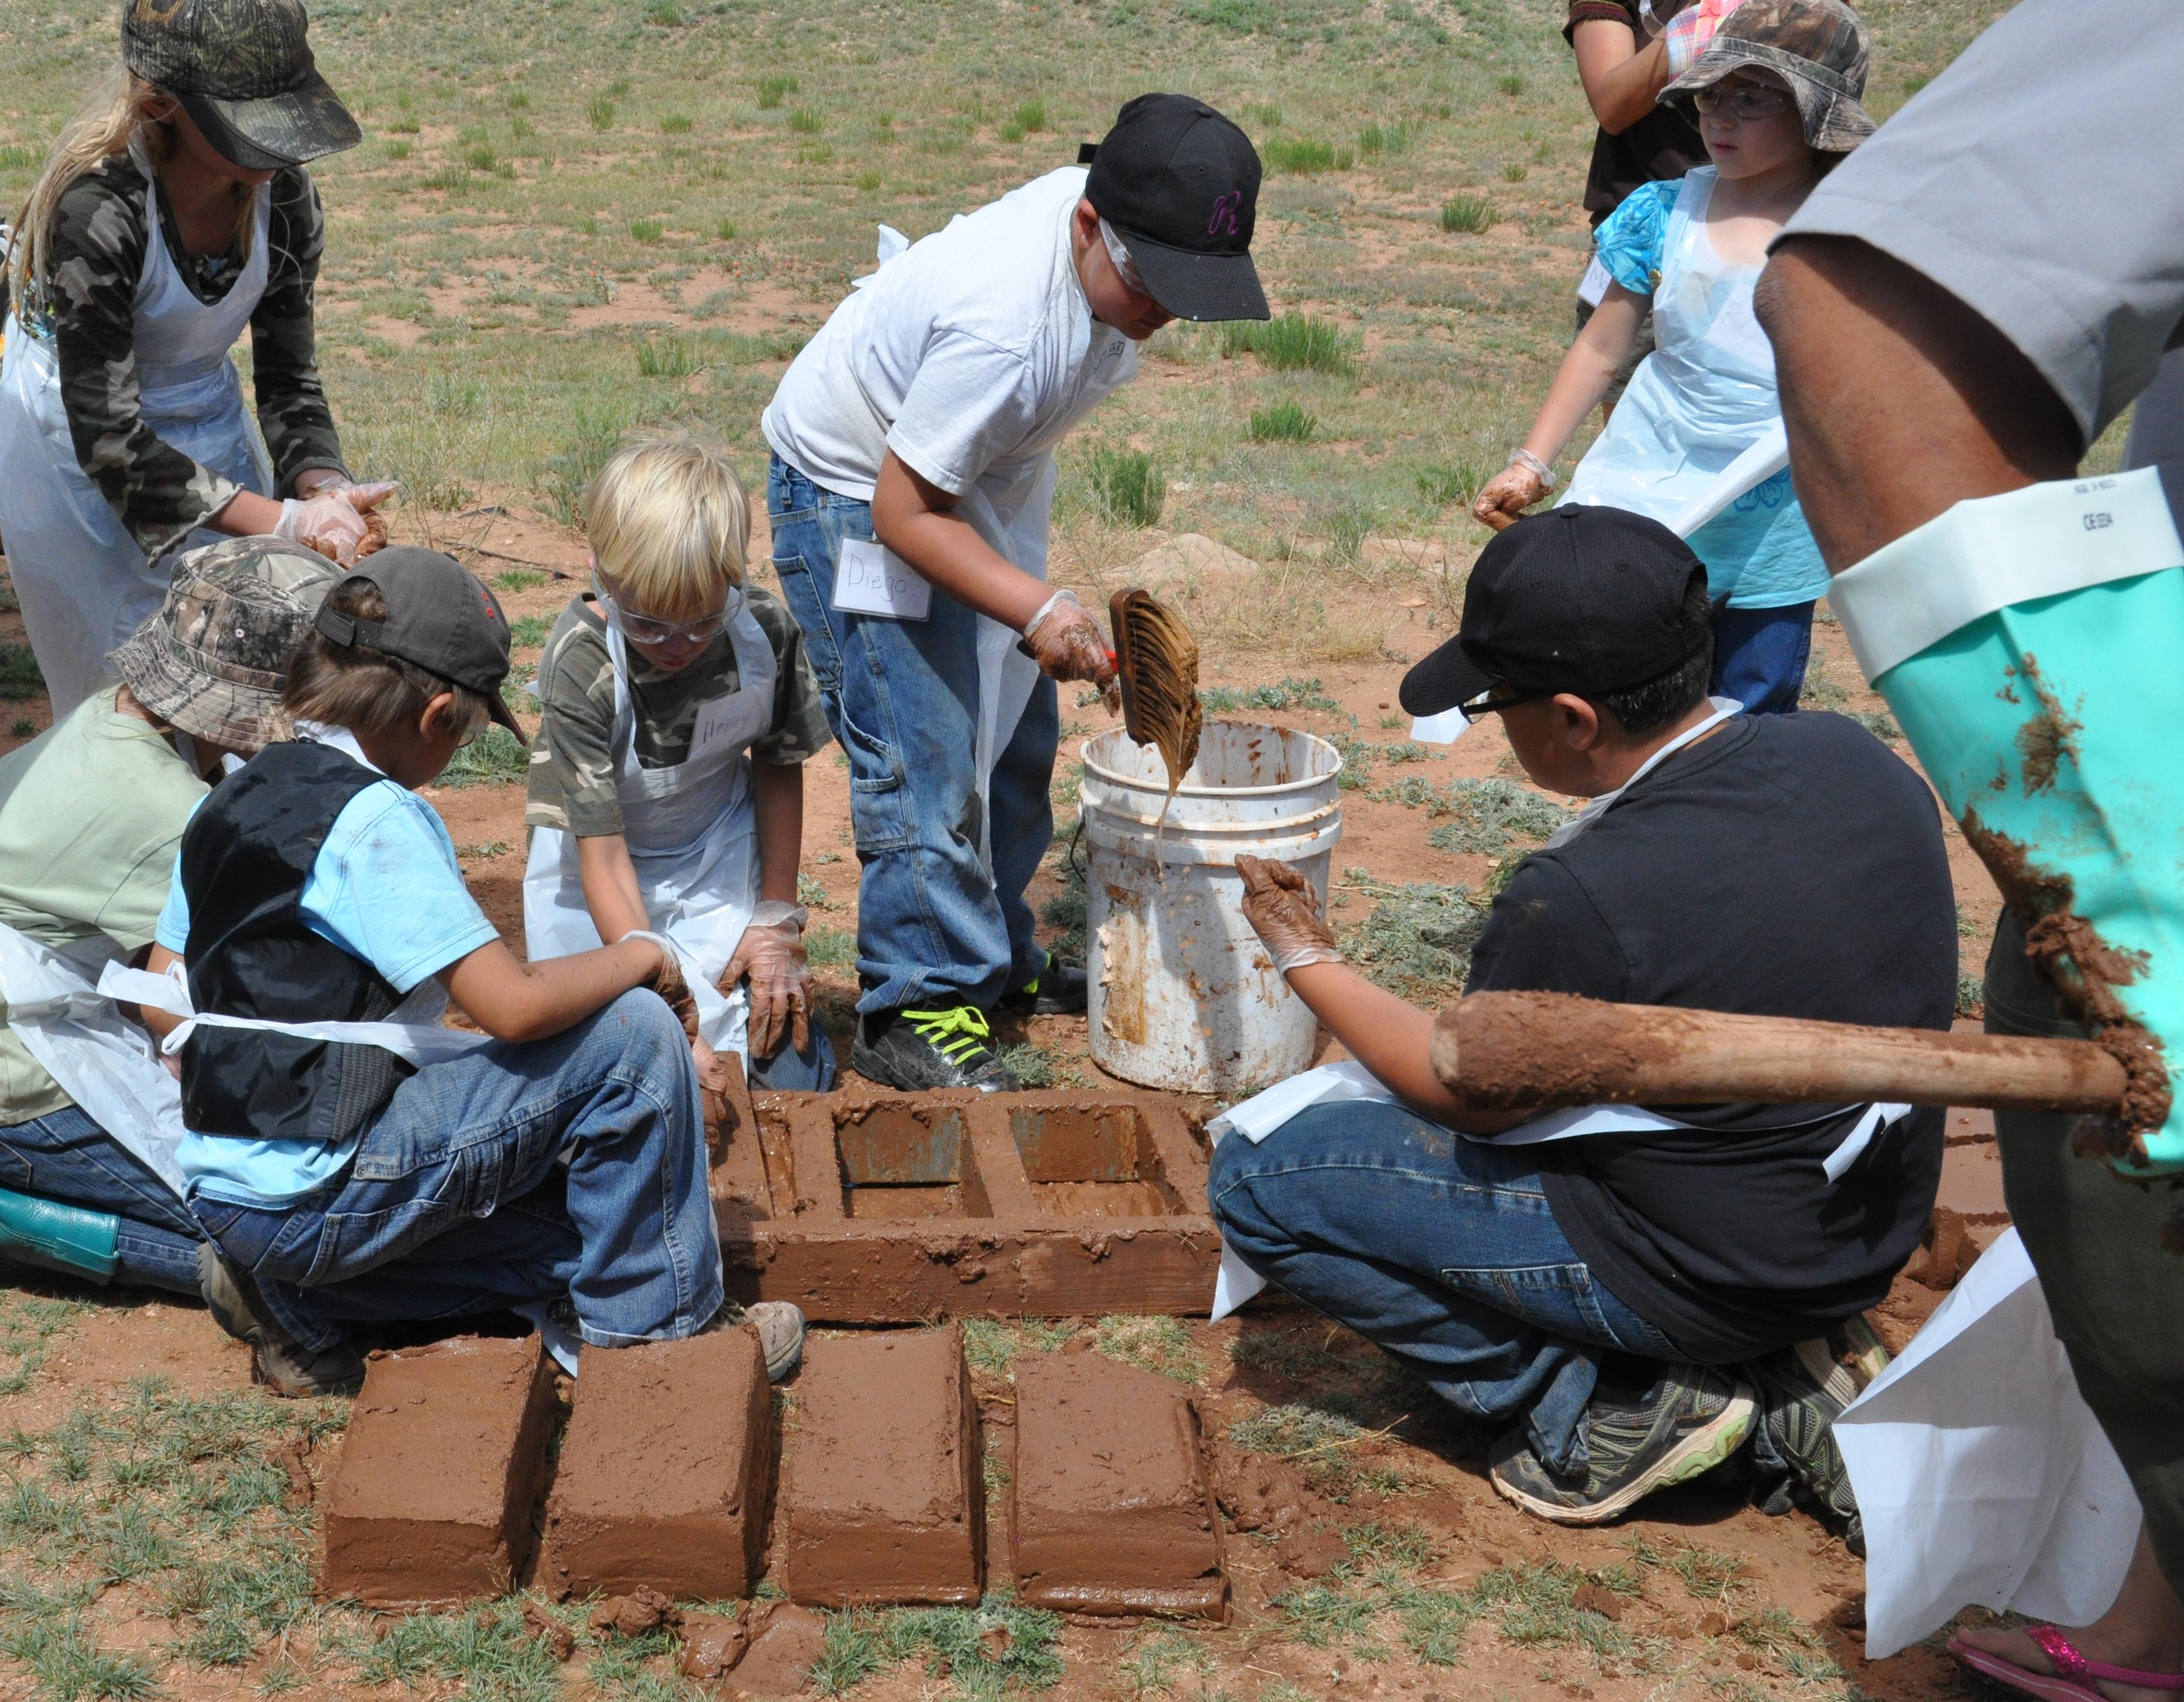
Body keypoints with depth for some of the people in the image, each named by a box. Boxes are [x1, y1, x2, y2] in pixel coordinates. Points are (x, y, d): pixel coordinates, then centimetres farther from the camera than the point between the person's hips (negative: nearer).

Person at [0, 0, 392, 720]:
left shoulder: (284, 194, -16)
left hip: (212, 424, 5)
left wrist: (323, 486, -26)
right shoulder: (93, 208, -32)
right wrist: (282, 521, -36)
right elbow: (108, 437, -30)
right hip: (83, 460, -5)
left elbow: (288, 374, -6)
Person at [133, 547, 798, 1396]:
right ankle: (651, 1324, 1)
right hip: (316, 1193, -9)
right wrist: (638, 955, -5)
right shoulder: (374, 817, -17)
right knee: (633, 1035, -10)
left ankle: (304, 1302, 11)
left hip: (224, 1194, 9)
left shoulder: (230, 800, 10)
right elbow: (515, 1005, -23)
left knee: (556, 1205, 23)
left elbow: (162, 999, 17)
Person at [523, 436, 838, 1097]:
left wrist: (777, 919, -1)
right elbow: (604, 859, -27)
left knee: (787, 1078, -8)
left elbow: (778, 769, 0)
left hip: (720, 868, 2)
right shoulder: (580, 668, -28)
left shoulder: (768, 631, -19)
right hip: (603, 884, -2)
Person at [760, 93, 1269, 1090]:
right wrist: (1037, 610, -41)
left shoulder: (1116, 232, -13)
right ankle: (912, 1014, 0)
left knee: (1016, 737, 14)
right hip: (860, 493, -9)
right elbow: (905, 511, -32)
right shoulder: (1000, 323, -39)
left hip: (981, 475, 9)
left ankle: (997, 967, 29)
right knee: (922, 757, -12)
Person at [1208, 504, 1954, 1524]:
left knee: (1258, 1181, -3)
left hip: (1697, 1278, -7)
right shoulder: (1856, 758, -9)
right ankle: (1769, 1367, 14)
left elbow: (1469, 1093, -11)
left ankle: (1609, 1405, 0)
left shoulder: (1584, 902, -30)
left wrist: (1308, 960, 3)